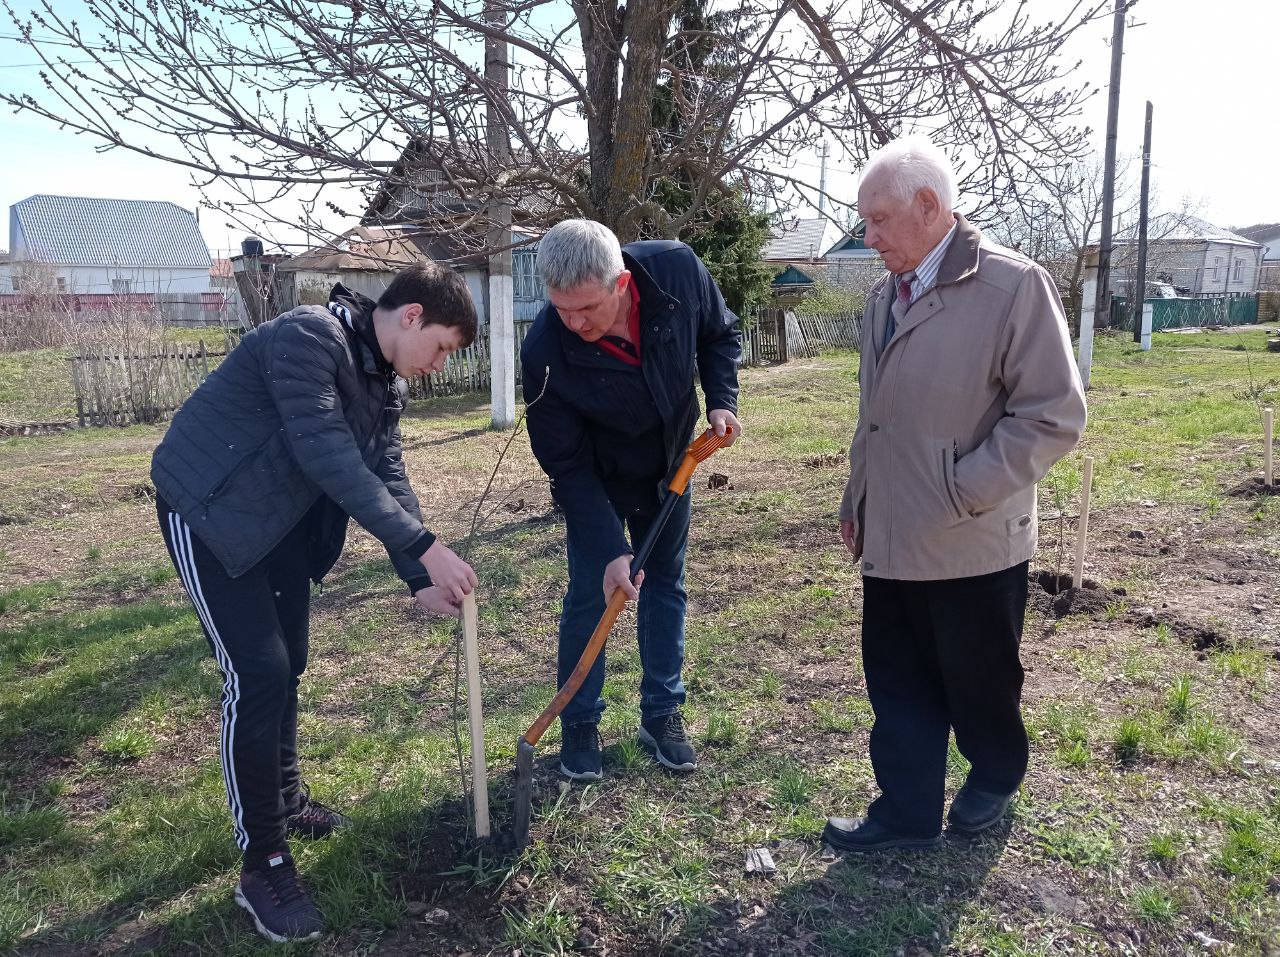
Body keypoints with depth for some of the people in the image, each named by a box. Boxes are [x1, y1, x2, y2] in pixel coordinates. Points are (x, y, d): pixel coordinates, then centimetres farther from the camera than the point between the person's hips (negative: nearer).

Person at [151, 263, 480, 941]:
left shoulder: (386, 380, 2)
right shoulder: (308, 338, -26)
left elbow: (387, 476, 1)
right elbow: (330, 457, -33)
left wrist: (420, 578, -8)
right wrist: (425, 546, -34)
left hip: (282, 516, 9)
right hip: (211, 510, -9)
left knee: (287, 663, 15)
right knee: (257, 674, -11)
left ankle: (284, 798, 36)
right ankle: (262, 864, 1)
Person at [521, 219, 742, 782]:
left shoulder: (678, 270, -28)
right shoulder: (545, 352, -33)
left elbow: (719, 335, -4)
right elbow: (567, 466, -24)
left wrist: (721, 399, -19)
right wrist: (611, 551, -28)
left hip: (669, 467, 3)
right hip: (597, 480, -3)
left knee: (666, 587, 10)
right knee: (589, 595, -1)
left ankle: (662, 715, 26)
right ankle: (580, 726, 18)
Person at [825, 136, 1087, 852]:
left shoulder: (1013, 285, -13)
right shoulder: (885, 295, 10)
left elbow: (1055, 415, -16)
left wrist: (961, 493, -18)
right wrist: (856, 503, 17)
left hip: (974, 545, -6)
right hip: (891, 541, 6)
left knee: (978, 680, 14)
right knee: (898, 684, 14)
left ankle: (996, 778, 41)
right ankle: (908, 812, 30)